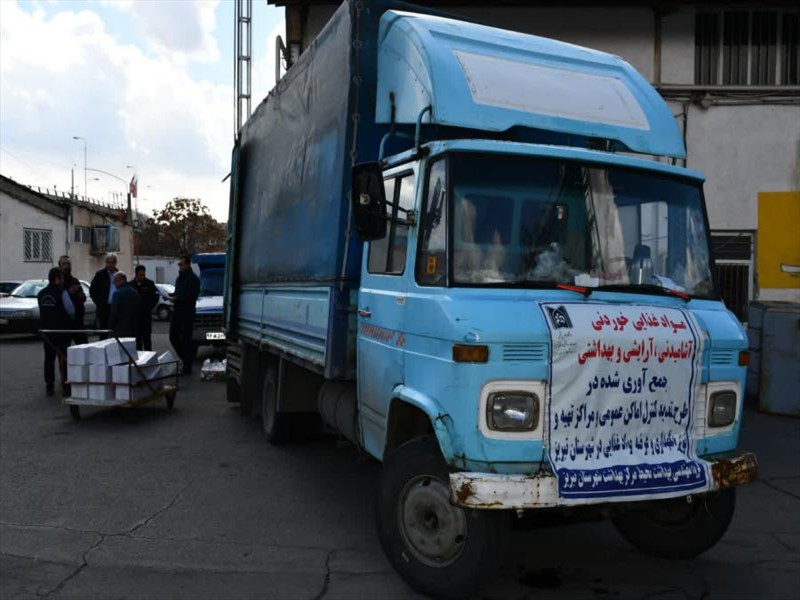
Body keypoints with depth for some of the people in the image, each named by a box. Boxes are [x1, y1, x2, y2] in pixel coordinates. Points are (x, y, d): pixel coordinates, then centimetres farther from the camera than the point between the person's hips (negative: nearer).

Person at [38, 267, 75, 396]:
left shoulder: (41, 294, 7)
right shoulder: (62, 292, -11)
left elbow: (42, 311, 11)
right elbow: (71, 310, -11)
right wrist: (70, 318, 10)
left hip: (46, 330, 5)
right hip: (61, 330, -5)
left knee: (49, 358, 8)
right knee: (64, 358, 1)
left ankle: (49, 386, 10)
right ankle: (66, 385, 1)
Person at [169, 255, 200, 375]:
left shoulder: (193, 279, -11)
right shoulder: (179, 278, 17)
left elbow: (192, 296, -19)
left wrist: (176, 298, -18)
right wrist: (171, 296, 4)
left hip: (187, 312, -9)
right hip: (177, 311, 9)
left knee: (186, 339, -4)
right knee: (173, 337, 9)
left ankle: (187, 366, 2)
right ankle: (185, 359, 23)